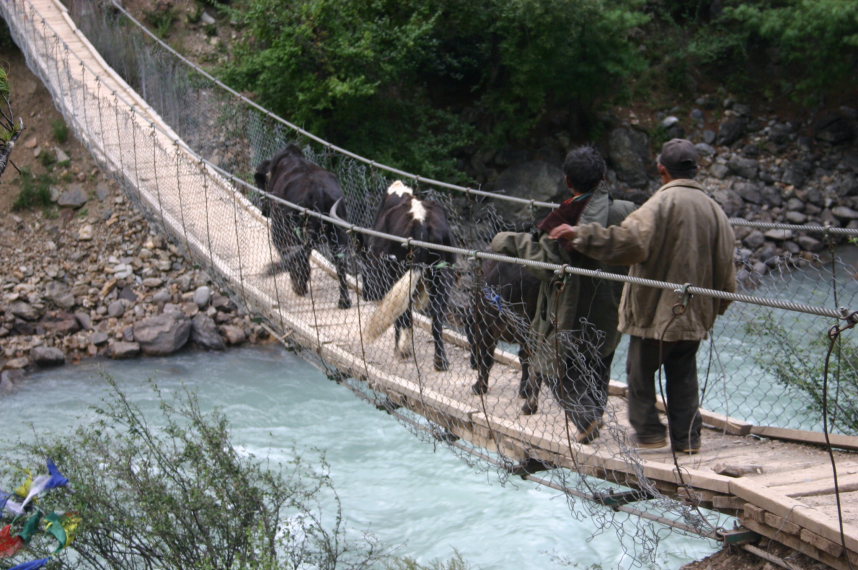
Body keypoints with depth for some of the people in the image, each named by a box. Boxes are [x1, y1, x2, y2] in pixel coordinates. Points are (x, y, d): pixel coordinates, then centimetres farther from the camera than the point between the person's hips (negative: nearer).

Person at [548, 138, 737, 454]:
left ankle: (648, 431, 14)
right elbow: (726, 267, 9)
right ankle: (687, 437, 16)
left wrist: (579, 234, -25)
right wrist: (715, 307, 23)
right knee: (683, 375, 15)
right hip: (694, 314, 6)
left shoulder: (662, 203, -16)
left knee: (640, 370, 10)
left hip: (655, 311, -6)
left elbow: (630, 241, -30)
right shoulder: (713, 209, 5)